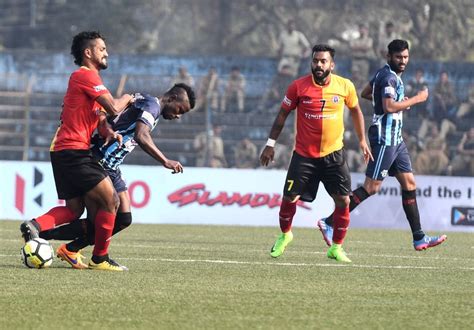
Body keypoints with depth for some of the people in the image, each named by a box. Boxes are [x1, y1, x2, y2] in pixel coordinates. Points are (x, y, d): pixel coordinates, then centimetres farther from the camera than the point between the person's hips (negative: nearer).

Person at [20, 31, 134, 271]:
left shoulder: (88, 77, 22)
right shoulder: (85, 75, -10)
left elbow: (99, 116, 18)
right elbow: (114, 108, -17)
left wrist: (108, 132, -3)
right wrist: (127, 98, 4)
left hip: (63, 152, 10)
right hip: (74, 151, -10)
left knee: (74, 209, 14)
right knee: (110, 200, -6)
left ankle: (36, 225, -5)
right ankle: (100, 258, -1)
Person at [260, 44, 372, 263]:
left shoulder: (345, 86, -4)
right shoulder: (298, 87, -8)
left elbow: (355, 111, 14)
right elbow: (283, 114, 3)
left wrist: (362, 141, 16)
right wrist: (270, 144, 2)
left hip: (334, 154, 1)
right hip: (304, 154, -1)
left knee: (343, 200, -5)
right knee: (289, 198, -3)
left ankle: (336, 248, 10)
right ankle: (285, 235, 26)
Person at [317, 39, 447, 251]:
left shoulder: (384, 74, 15)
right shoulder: (389, 77, -15)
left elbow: (365, 93, 29)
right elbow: (389, 107, -27)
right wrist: (416, 99, -17)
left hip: (395, 139, 11)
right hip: (385, 137, -11)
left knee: (409, 184, 8)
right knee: (371, 187, -11)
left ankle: (419, 238, 9)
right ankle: (329, 223, -10)